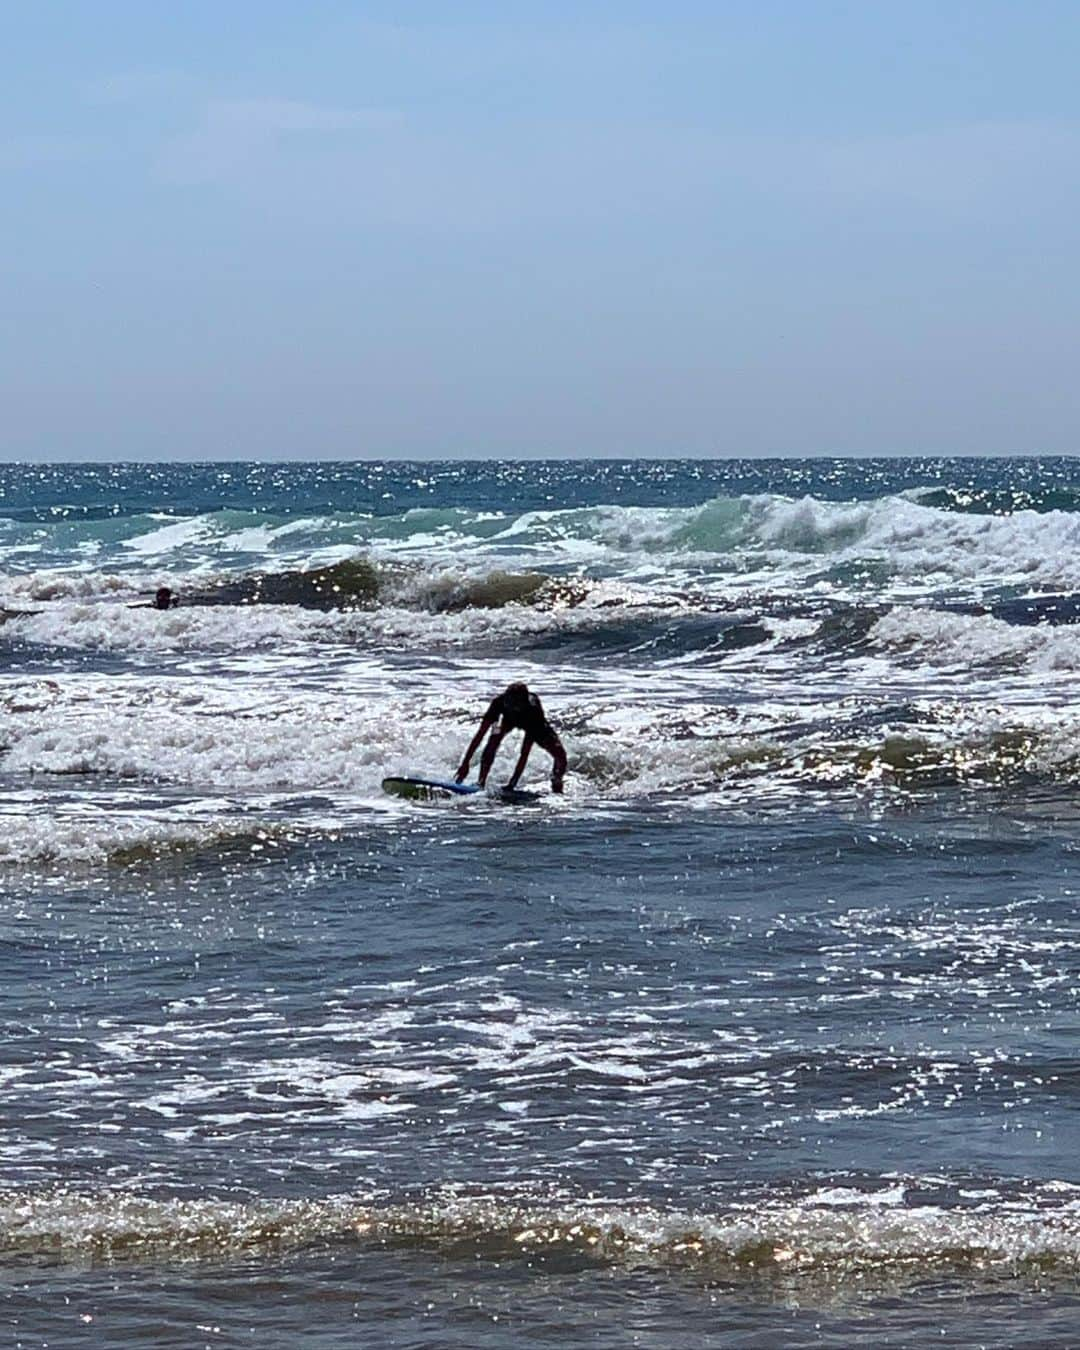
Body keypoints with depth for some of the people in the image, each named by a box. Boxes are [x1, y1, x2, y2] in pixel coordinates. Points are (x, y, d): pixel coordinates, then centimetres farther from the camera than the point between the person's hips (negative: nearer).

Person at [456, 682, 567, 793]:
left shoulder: (533, 708, -43)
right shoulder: (499, 702, -38)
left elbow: (525, 752, -41)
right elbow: (480, 735, -35)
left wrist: (513, 780, -43)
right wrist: (465, 763, -39)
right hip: (508, 720, 1)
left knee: (559, 753, -18)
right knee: (491, 745, -27)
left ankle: (556, 787, 2)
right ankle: (480, 783, -18)